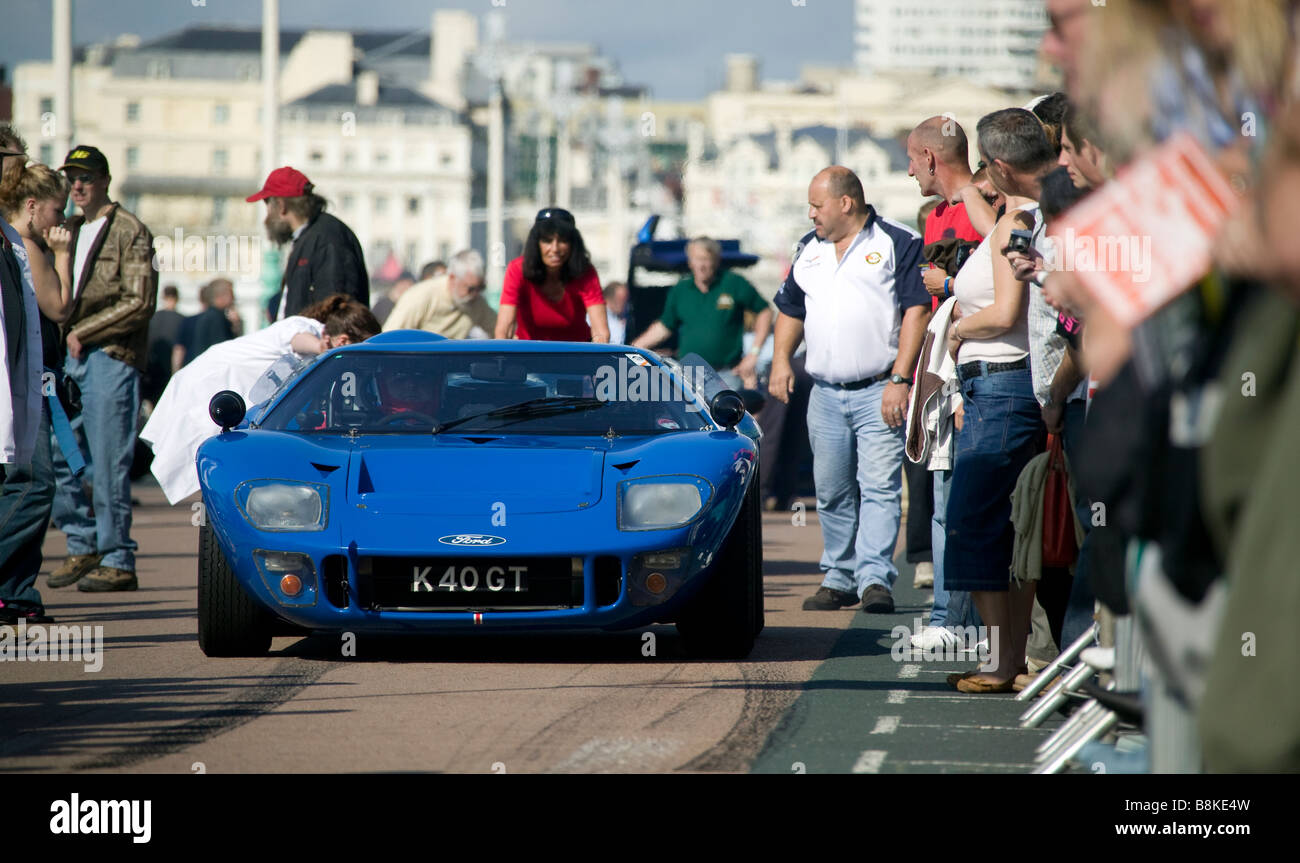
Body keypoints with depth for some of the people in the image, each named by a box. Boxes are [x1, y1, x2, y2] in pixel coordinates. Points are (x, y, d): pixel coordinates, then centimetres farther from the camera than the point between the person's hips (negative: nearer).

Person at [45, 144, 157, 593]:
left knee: (108, 464, -6)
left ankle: (118, 561, 0)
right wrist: (64, 336, 5)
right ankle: (82, 546, 16)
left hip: (111, 358, -7)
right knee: (53, 454, 4)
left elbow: (140, 303, -12)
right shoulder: (71, 230, 18)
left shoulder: (130, 232, -5)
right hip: (70, 356, 7)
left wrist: (82, 332, -11)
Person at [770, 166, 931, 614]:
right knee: (832, 493, 8)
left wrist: (900, 379, -15)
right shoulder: (810, 249, 17)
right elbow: (791, 308, 27)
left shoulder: (898, 243, -3)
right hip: (825, 393, 6)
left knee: (879, 488, -11)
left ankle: (875, 579, -14)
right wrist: (781, 360, 10)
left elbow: (916, 309, -8)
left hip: (878, 392, -6)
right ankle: (839, 579, 16)